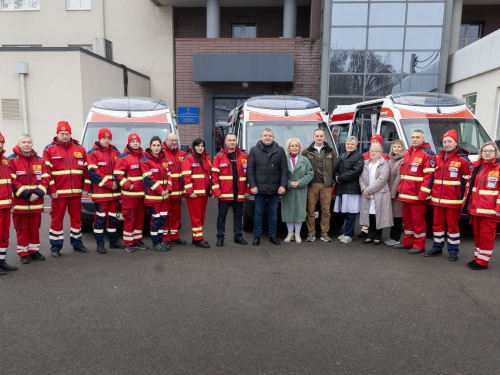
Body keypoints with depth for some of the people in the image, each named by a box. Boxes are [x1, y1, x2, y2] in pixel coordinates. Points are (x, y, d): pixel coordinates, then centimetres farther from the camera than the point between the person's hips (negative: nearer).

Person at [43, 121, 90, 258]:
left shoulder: (80, 149, 10)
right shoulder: (49, 149, 2)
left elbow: (86, 169, 10)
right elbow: (46, 171, -3)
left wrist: (86, 188, 4)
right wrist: (51, 190, -10)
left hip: (76, 192, 3)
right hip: (58, 192, -3)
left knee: (76, 218, 12)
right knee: (57, 219, 3)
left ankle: (77, 244, 25)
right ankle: (55, 247, 15)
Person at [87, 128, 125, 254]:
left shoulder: (116, 152, 14)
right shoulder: (92, 153, -2)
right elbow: (93, 173, -10)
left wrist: (117, 183, -3)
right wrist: (109, 184, -14)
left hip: (115, 191, 5)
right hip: (100, 192, -5)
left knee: (113, 216, 12)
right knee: (100, 217, -2)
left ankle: (113, 241, 22)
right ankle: (100, 244, 7)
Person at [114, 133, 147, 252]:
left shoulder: (143, 156, 14)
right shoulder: (123, 157, -4)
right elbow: (118, 174, -9)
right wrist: (128, 186, -16)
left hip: (142, 193, 6)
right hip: (129, 194, -6)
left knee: (140, 218, 12)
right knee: (129, 219, -2)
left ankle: (138, 240, 23)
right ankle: (128, 243, 7)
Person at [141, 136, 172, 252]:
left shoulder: (164, 160, 14)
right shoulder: (145, 161, -6)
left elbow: (168, 175, 13)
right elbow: (148, 178, -13)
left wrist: (168, 189, -3)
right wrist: (160, 191, -17)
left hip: (164, 195, 6)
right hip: (153, 196, -6)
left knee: (163, 218, 10)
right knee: (155, 219, -3)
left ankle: (161, 241, 21)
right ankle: (155, 243, 7)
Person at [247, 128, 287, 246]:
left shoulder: (280, 150, 6)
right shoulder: (254, 150, 3)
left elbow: (284, 169, 3)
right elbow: (250, 169, -1)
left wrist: (283, 185, -5)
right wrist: (252, 186, -8)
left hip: (274, 189, 1)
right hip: (259, 188, -1)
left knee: (273, 212, 10)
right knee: (258, 212, 6)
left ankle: (272, 235, 22)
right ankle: (257, 236, 17)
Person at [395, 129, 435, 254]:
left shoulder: (427, 153, -8)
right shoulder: (408, 153, 18)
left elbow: (429, 175, -15)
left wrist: (423, 194, -20)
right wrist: (401, 188, 17)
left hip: (417, 196, -8)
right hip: (405, 194, 8)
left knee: (418, 220, -1)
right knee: (407, 219, 15)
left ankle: (419, 245, 11)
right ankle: (408, 242, 27)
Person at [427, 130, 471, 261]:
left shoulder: (462, 159, -4)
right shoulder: (438, 157, 12)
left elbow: (468, 180, -4)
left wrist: (464, 198, -9)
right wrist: (431, 193, 16)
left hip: (453, 200, -5)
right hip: (437, 199, 5)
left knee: (452, 225, 3)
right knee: (437, 223, 12)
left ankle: (453, 251, 15)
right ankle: (437, 247, 24)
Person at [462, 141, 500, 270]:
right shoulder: (476, 166, 12)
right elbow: (469, 185, 18)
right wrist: (466, 202, 15)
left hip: (489, 210, -6)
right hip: (475, 208, 6)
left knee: (487, 235, 1)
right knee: (477, 234, 15)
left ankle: (483, 261, 10)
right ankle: (477, 257, 27)